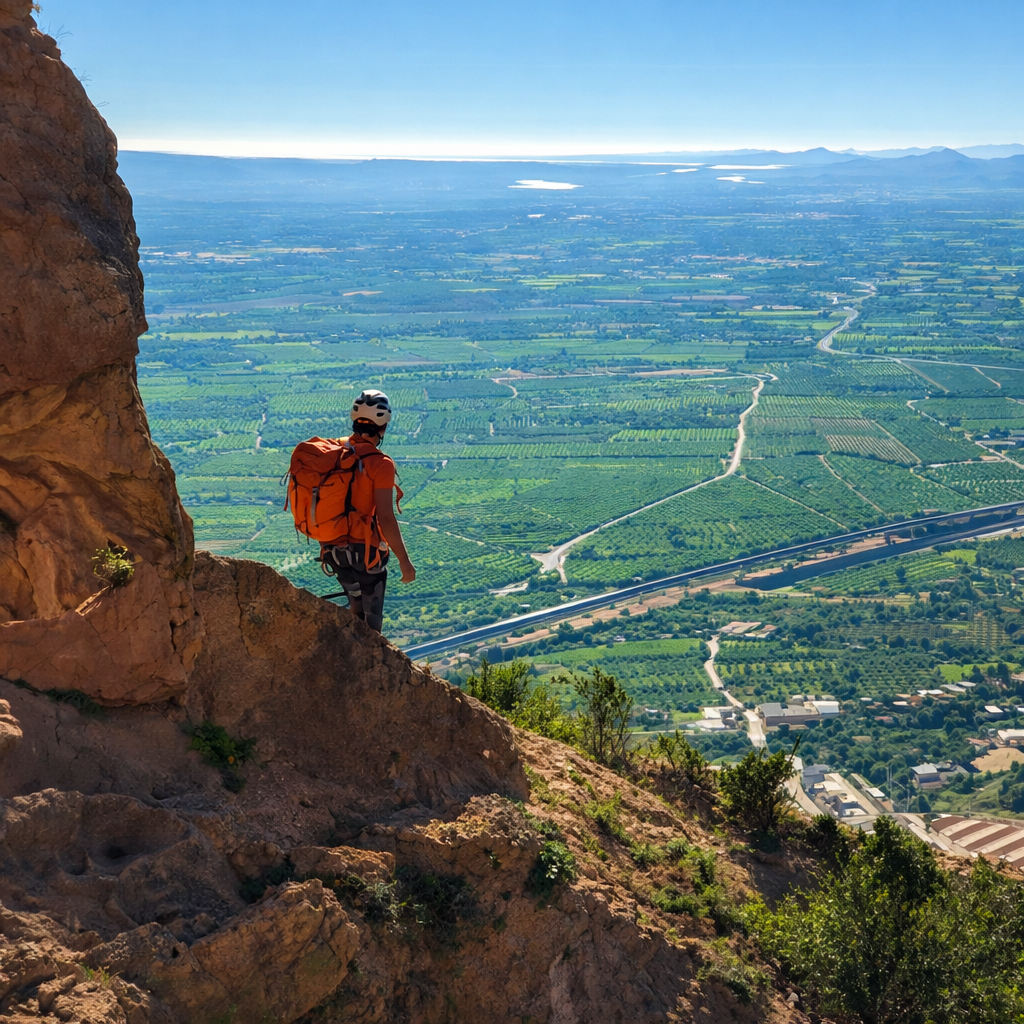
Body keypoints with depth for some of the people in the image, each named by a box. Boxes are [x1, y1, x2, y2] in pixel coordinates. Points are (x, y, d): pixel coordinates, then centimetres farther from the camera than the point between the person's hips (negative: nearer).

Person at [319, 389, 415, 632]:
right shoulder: (380, 464, -20)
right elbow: (386, 520, -22)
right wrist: (404, 561, -13)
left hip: (334, 551, 6)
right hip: (365, 553, -6)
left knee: (357, 614, 24)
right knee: (371, 623, 9)